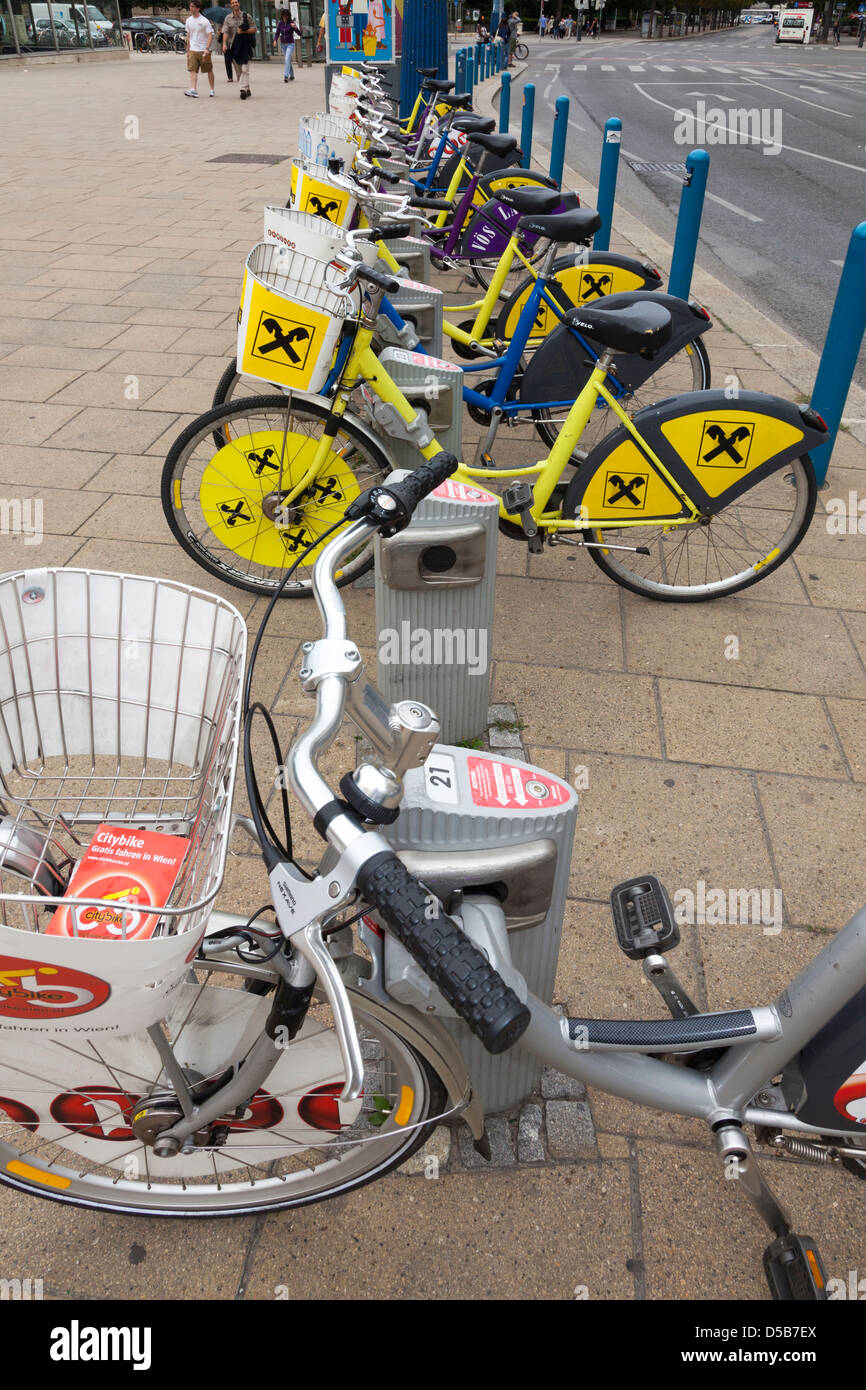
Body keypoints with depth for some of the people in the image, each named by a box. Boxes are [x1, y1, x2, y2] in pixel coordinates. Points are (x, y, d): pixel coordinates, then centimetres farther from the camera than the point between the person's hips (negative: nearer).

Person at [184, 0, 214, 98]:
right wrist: (188, 50, 19)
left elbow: (210, 36, -10)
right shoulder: (188, 21, 9)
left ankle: (212, 90, 20)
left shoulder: (205, 21, -7)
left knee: (209, 71, 7)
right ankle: (194, 90, -19)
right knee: (192, 70, -11)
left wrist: (207, 49, -22)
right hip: (193, 50, 4)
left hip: (204, 50, -4)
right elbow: (188, 36, 18)